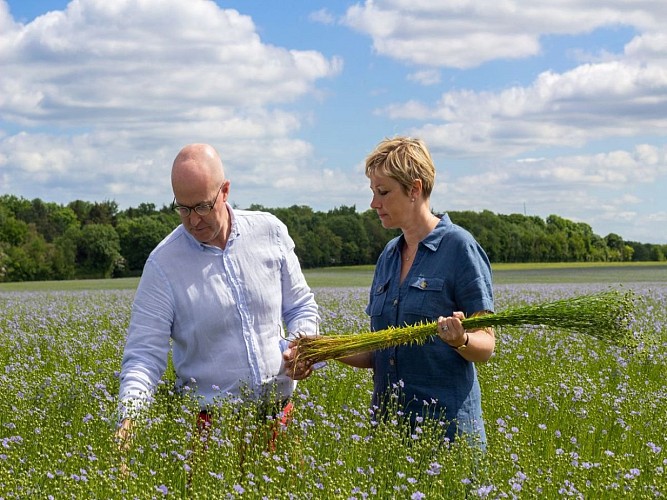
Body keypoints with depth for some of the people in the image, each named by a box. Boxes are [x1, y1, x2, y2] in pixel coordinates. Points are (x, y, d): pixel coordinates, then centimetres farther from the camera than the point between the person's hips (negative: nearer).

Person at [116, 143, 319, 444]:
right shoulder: (163, 264, -10)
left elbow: (301, 306, 12)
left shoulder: (270, 232, 0)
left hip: (279, 412, 3)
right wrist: (129, 417, -28)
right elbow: (144, 355, -10)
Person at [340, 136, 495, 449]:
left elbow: (486, 346, -9)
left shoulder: (458, 246, -7)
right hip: (388, 423, 6)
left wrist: (460, 340, -29)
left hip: (447, 425, -6)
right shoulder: (388, 256, 13)